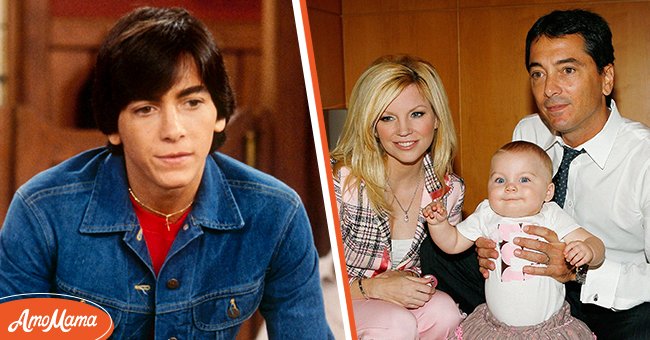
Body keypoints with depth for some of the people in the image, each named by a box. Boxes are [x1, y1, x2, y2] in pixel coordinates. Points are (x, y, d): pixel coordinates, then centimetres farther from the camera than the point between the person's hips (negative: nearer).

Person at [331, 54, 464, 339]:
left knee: (444, 310, -24)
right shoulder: (339, 180, -21)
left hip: (396, 302, 5)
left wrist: (424, 283, -11)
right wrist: (373, 287, -27)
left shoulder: (449, 190, -5)